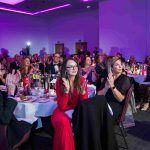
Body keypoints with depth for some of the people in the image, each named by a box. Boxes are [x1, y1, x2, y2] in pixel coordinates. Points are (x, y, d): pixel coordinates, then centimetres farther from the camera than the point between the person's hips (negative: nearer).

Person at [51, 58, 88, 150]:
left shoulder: (81, 80, -6)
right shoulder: (59, 82, -12)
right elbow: (62, 106, -16)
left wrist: (83, 91, -25)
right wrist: (66, 90, -28)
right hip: (63, 111, -2)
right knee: (63, 122, -34)